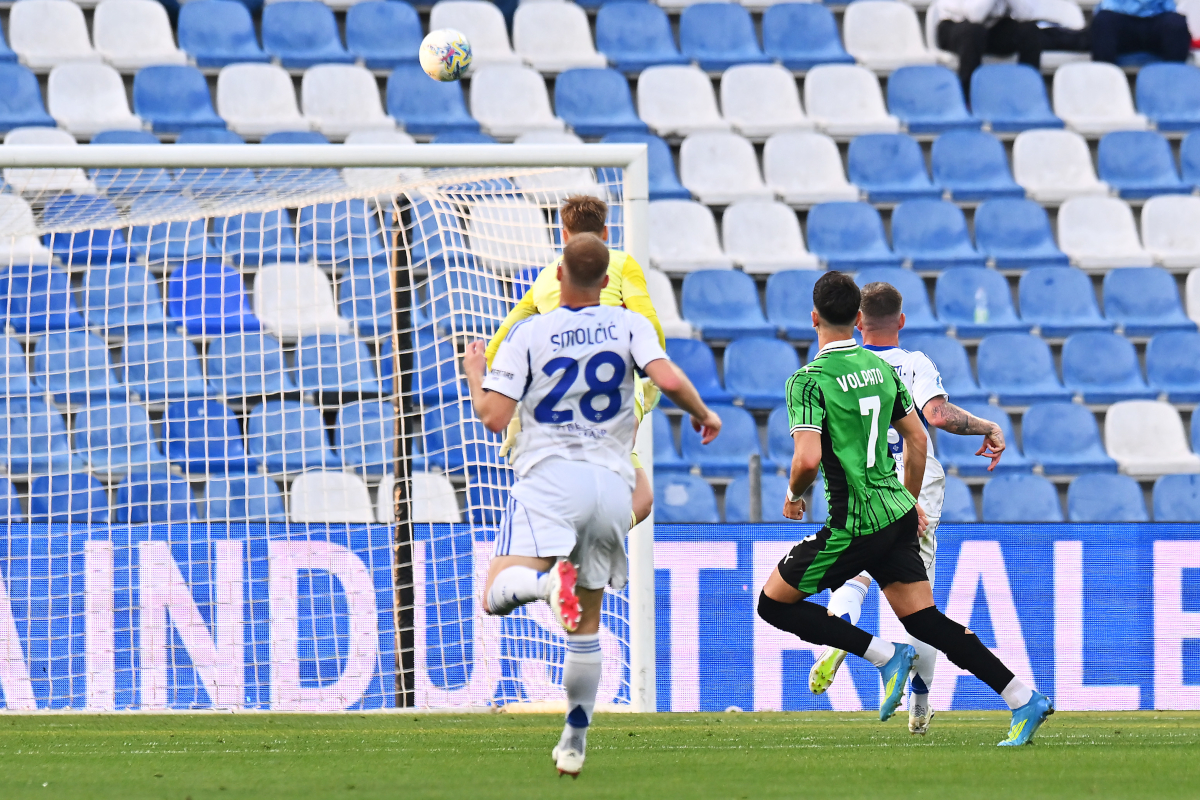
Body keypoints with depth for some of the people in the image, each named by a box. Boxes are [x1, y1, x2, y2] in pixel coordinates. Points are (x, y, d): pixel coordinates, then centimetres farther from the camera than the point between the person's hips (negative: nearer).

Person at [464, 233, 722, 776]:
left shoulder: (528, 334, 5)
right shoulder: (628, 325, 9)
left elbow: (493, 417, -1)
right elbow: (669, 381, -7)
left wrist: (474, 375, 18)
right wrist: (703, 415, 12)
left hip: (548, 476, -3)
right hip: (611, 482, 3)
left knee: (497, 595, -17)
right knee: (586, 620, 17)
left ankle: (549, 578, -49)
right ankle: (575, 739, 18)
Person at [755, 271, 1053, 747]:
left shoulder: (809, 381, -13)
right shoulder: (881, 368, 9)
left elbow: (807, 459, -23)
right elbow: (917, 440, 16)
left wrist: (794, 494, -2)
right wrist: (911, 503, 28)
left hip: (853, 525, -7)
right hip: (897, 514, 7)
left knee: (773, 603, 6)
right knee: (923, 619, 9)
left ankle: (885, 656, -3)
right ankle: (1023, 700, -1)